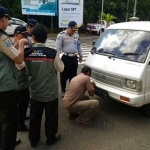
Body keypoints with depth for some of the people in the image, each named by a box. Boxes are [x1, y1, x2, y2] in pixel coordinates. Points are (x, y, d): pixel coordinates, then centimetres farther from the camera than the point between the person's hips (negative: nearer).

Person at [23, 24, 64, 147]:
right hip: (50, 92, -3)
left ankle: (33, 140, 34)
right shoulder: (52, 53, -20)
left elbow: (28, 71, 3)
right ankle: (51, 138, 33)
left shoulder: (27, 53, -10)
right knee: (51, 116, 16)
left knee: (34, 117, 18)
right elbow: (60, 69, -5)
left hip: (35, 92, 3)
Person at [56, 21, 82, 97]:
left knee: (73, 75, 14)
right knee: (64, 75, 4)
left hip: (74, 57, 5)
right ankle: (63, 90, 20)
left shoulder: (76, 35, 8)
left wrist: (80, 55, 22)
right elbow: (58, 48, -11)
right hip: (66, 58, -5)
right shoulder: (61, 35, -11)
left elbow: (79, 45, 19)